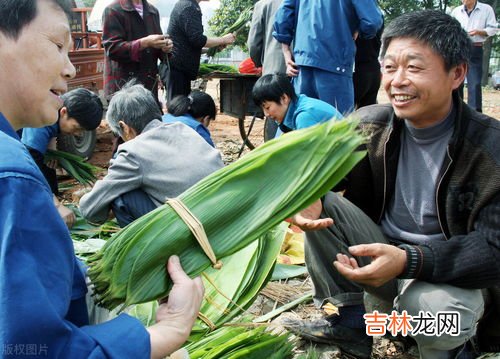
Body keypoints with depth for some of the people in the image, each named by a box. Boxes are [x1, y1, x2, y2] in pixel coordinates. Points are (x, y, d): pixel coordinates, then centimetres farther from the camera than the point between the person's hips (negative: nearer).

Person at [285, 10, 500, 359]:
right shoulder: (369, 123, -8)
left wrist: (409, 261, -39)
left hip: (451, 274, -4)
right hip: (380, 250, 4)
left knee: (432, 306, -38)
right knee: (321, 204, -17)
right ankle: (348, 322, -6)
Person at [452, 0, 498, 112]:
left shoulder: (487, 9, 2)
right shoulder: (456, 11, 10)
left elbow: (493, 28, 1)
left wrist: (479, 31, -16)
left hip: (475, 50, -3)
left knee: (475, 83, -9)